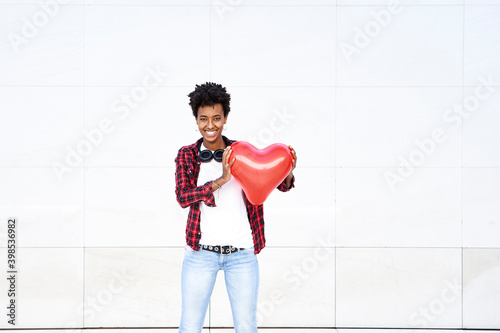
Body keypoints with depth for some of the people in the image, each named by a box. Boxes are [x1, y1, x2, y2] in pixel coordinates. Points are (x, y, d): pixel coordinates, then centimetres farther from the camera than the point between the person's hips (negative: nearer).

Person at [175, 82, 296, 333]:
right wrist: (221, 180, -24)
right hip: (201, 252, 0)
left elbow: (280, 185, 1)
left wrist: (288, 172, -22)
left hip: (242, 253, 1)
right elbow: (183, 197, -12)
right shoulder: (187, 155, 3)